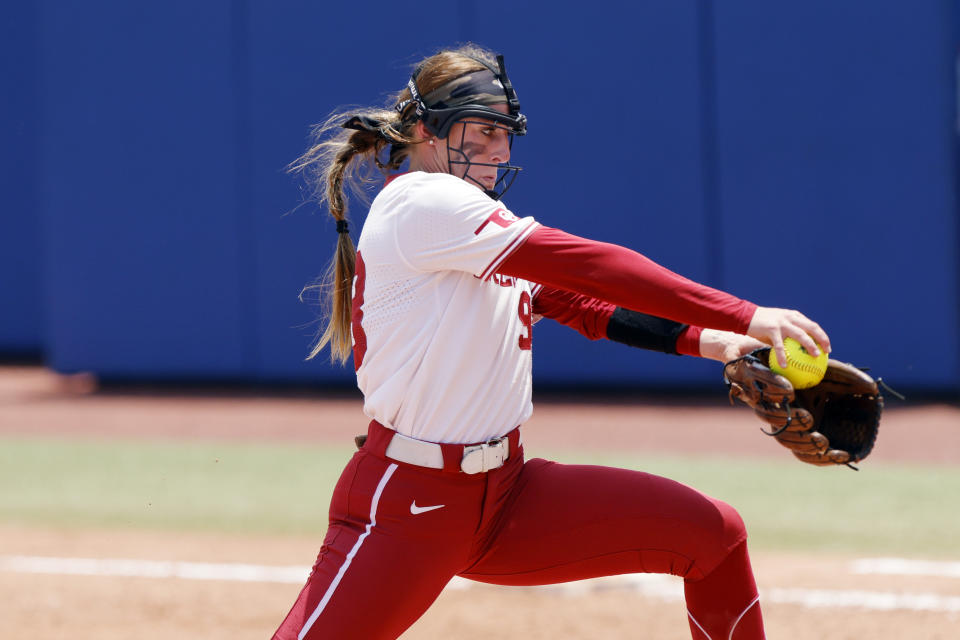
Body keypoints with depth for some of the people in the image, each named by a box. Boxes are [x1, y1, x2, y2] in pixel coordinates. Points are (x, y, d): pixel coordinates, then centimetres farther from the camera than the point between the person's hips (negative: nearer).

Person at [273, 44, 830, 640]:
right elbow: (591, 267, -17)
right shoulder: (421, 202, -13)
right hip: (406, 503, -9)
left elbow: (577, 303, 15)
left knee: (716, 533, 3)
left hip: (506, 492, 9)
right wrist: (745, 317, -17)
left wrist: (702, 340, -1)